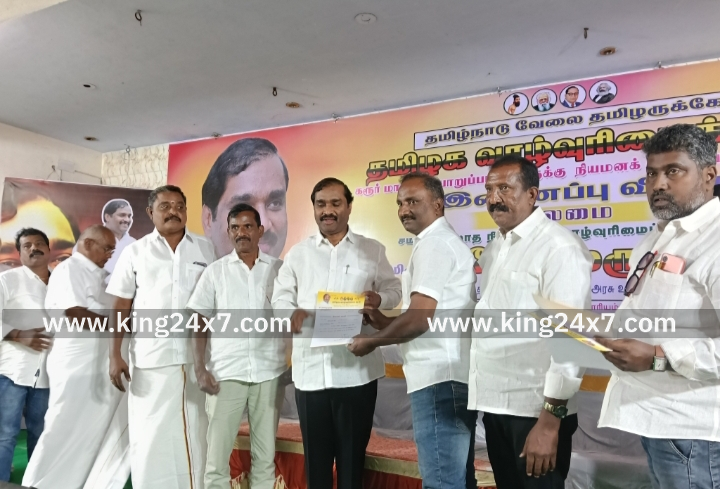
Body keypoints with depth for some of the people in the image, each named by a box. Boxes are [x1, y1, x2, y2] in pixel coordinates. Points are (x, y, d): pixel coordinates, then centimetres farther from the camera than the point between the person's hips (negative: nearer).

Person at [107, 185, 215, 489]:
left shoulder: (204, 248, 8)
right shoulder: (136, 251, 5)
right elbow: (120, 308, 4)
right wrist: (115, 355, -3)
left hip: (196, 357, 1)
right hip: (150, 358, -1)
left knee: (193, 437, 8)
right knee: (149, 438, 6)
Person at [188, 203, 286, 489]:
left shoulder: (279, 269, 4)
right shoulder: (215, 272, 5)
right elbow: (199, 323, 4)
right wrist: (200, 369, -5)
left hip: (269, 372, 1)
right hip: (226, 373, 0)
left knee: (265, 456, 12)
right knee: (216, 457, 5)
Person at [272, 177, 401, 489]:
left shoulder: (372, 250, 7)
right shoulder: (297, 253, 11)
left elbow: (393, 290, 6)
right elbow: (280, 298, 7)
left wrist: (378, 299, -16)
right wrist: (292, 313, -15)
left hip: (357, 370, -1)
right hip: (310, 370, 2)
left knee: (353, 454, 11)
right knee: (315, 454, 14)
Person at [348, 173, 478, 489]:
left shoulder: (432, 244, -12)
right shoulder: (445, 241, 20)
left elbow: (419, 319, -21)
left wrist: (371, 341, -6)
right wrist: (386, 323, 11)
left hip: (438, 379, -11)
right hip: (452, 376, 11)